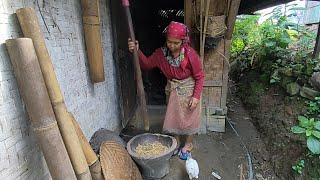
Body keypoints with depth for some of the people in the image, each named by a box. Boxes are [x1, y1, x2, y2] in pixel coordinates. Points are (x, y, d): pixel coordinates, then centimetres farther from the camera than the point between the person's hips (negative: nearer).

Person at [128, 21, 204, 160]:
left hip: (188, 91, -4)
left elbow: (199, 76, -16)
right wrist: (137, 52, -24)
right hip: (172, 90, 4)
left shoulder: (190, 54, -25)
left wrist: (196, 96, -19)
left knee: (189, 118, 10)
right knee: (173, 117, 14)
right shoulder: (161, 53, -13)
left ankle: (188, 145, 33)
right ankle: (176, 143, 37)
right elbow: (147, 64, -6)